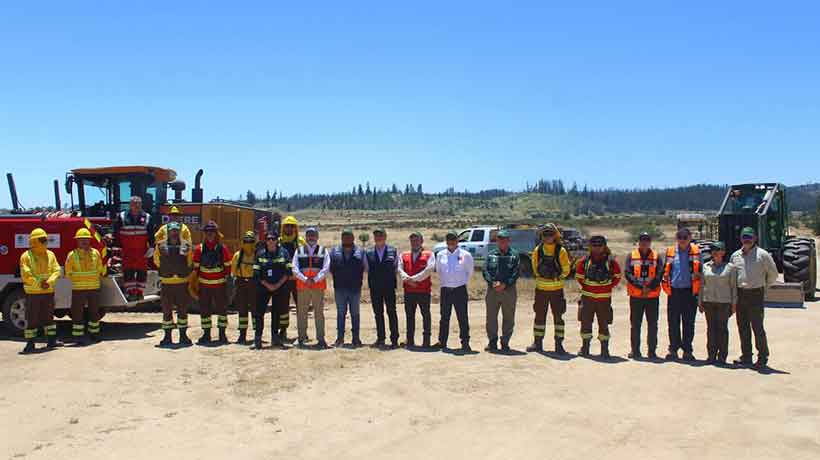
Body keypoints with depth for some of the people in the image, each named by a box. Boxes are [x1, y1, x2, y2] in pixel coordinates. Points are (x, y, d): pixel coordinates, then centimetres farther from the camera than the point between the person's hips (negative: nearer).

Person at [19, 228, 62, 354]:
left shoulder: (50, 255, 6)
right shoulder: (26, 256, -8)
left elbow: (57, 270, -1)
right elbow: (26, 275, -15)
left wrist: (49, 282, -17)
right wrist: (39, 283, -19)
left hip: (48, 292, 4)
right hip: (33, 293, -4)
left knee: (48, 316, 11)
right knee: (31, 318, 0)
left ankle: (51, 340, 17)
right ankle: (30, 343, 7)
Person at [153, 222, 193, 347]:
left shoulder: (186, 246, -1)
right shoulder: (160, 246, -2)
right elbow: (157, 262, 12)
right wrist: (166, 272, 13)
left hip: (183, 282, 0)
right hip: (167, 283, 0)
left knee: (183, 310, 7)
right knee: (167, 310, 5)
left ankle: (183, 336, 16)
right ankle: (167, 336, 14)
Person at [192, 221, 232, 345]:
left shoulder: (222, 248, -2)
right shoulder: (199, 249, -1)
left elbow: (228, 265, 6)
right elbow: (195, 266, 4)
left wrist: (225, 277, 3)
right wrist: (195, 282, 3)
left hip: (220, 284, -1)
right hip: (204, 285, 1)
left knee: (222, 309, 4)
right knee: (204, 310, 6)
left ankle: (222, 334, 14)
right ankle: (206, 335, 16)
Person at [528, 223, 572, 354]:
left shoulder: (561, 251, -6)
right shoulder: (538, 250, 0)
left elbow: (566, 270, 1)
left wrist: (558, 278, 3)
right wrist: (540, 277, 11)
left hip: (557, 289, -2)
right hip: (541, 288, 2)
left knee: (558, 316, 3)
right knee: (539, 316, 9)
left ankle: (559, 344, 10)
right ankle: (537, 343, 18)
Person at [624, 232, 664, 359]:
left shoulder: (657, 257, 6)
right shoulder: (631, 256, 5)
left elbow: (659, 275, -1)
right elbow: (628, 274, -3)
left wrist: (650, 287, -14)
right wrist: (641, 286, -13)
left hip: (653, 295, 0)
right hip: (635, 295, 0)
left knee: (653, 324, 4)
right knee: (635, 324, 4)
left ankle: (652, 350, 12)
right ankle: (635, 350, 13)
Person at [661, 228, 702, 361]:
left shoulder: (696, 251, 2)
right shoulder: (670, 252, 8)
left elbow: (701, 270, 6)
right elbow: (665, 271, 13)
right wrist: (667, 286, 6)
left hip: (690, 291, -2)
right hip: (674, 291, 2)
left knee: (688, 323, 5)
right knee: (673, 322, 6)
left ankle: (687, 350, 12)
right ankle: (673, 349, 15)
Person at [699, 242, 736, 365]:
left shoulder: (730, 267, 3)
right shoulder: (706, 266, 10)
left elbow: (733, 286, 2)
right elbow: (702, 285, 12)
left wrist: (734, 303, -2)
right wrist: (700, 302, 8)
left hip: (724, 302, -2)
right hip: (708, 301, 2)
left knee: (722, 328, 1)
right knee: (711, 328, 4)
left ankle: (722, 356, 7)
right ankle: (711, 355, 9)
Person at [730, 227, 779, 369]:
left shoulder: (762, 255, -3)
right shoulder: (735, 256, 10)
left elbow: (773, 274, 5)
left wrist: (764, 286, 8)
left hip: (755, 295, -5)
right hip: (739, 295, 5)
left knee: (757, 327, -5)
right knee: (743, 327, 10)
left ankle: (763, 357, 5)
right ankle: (746, 356, 19)